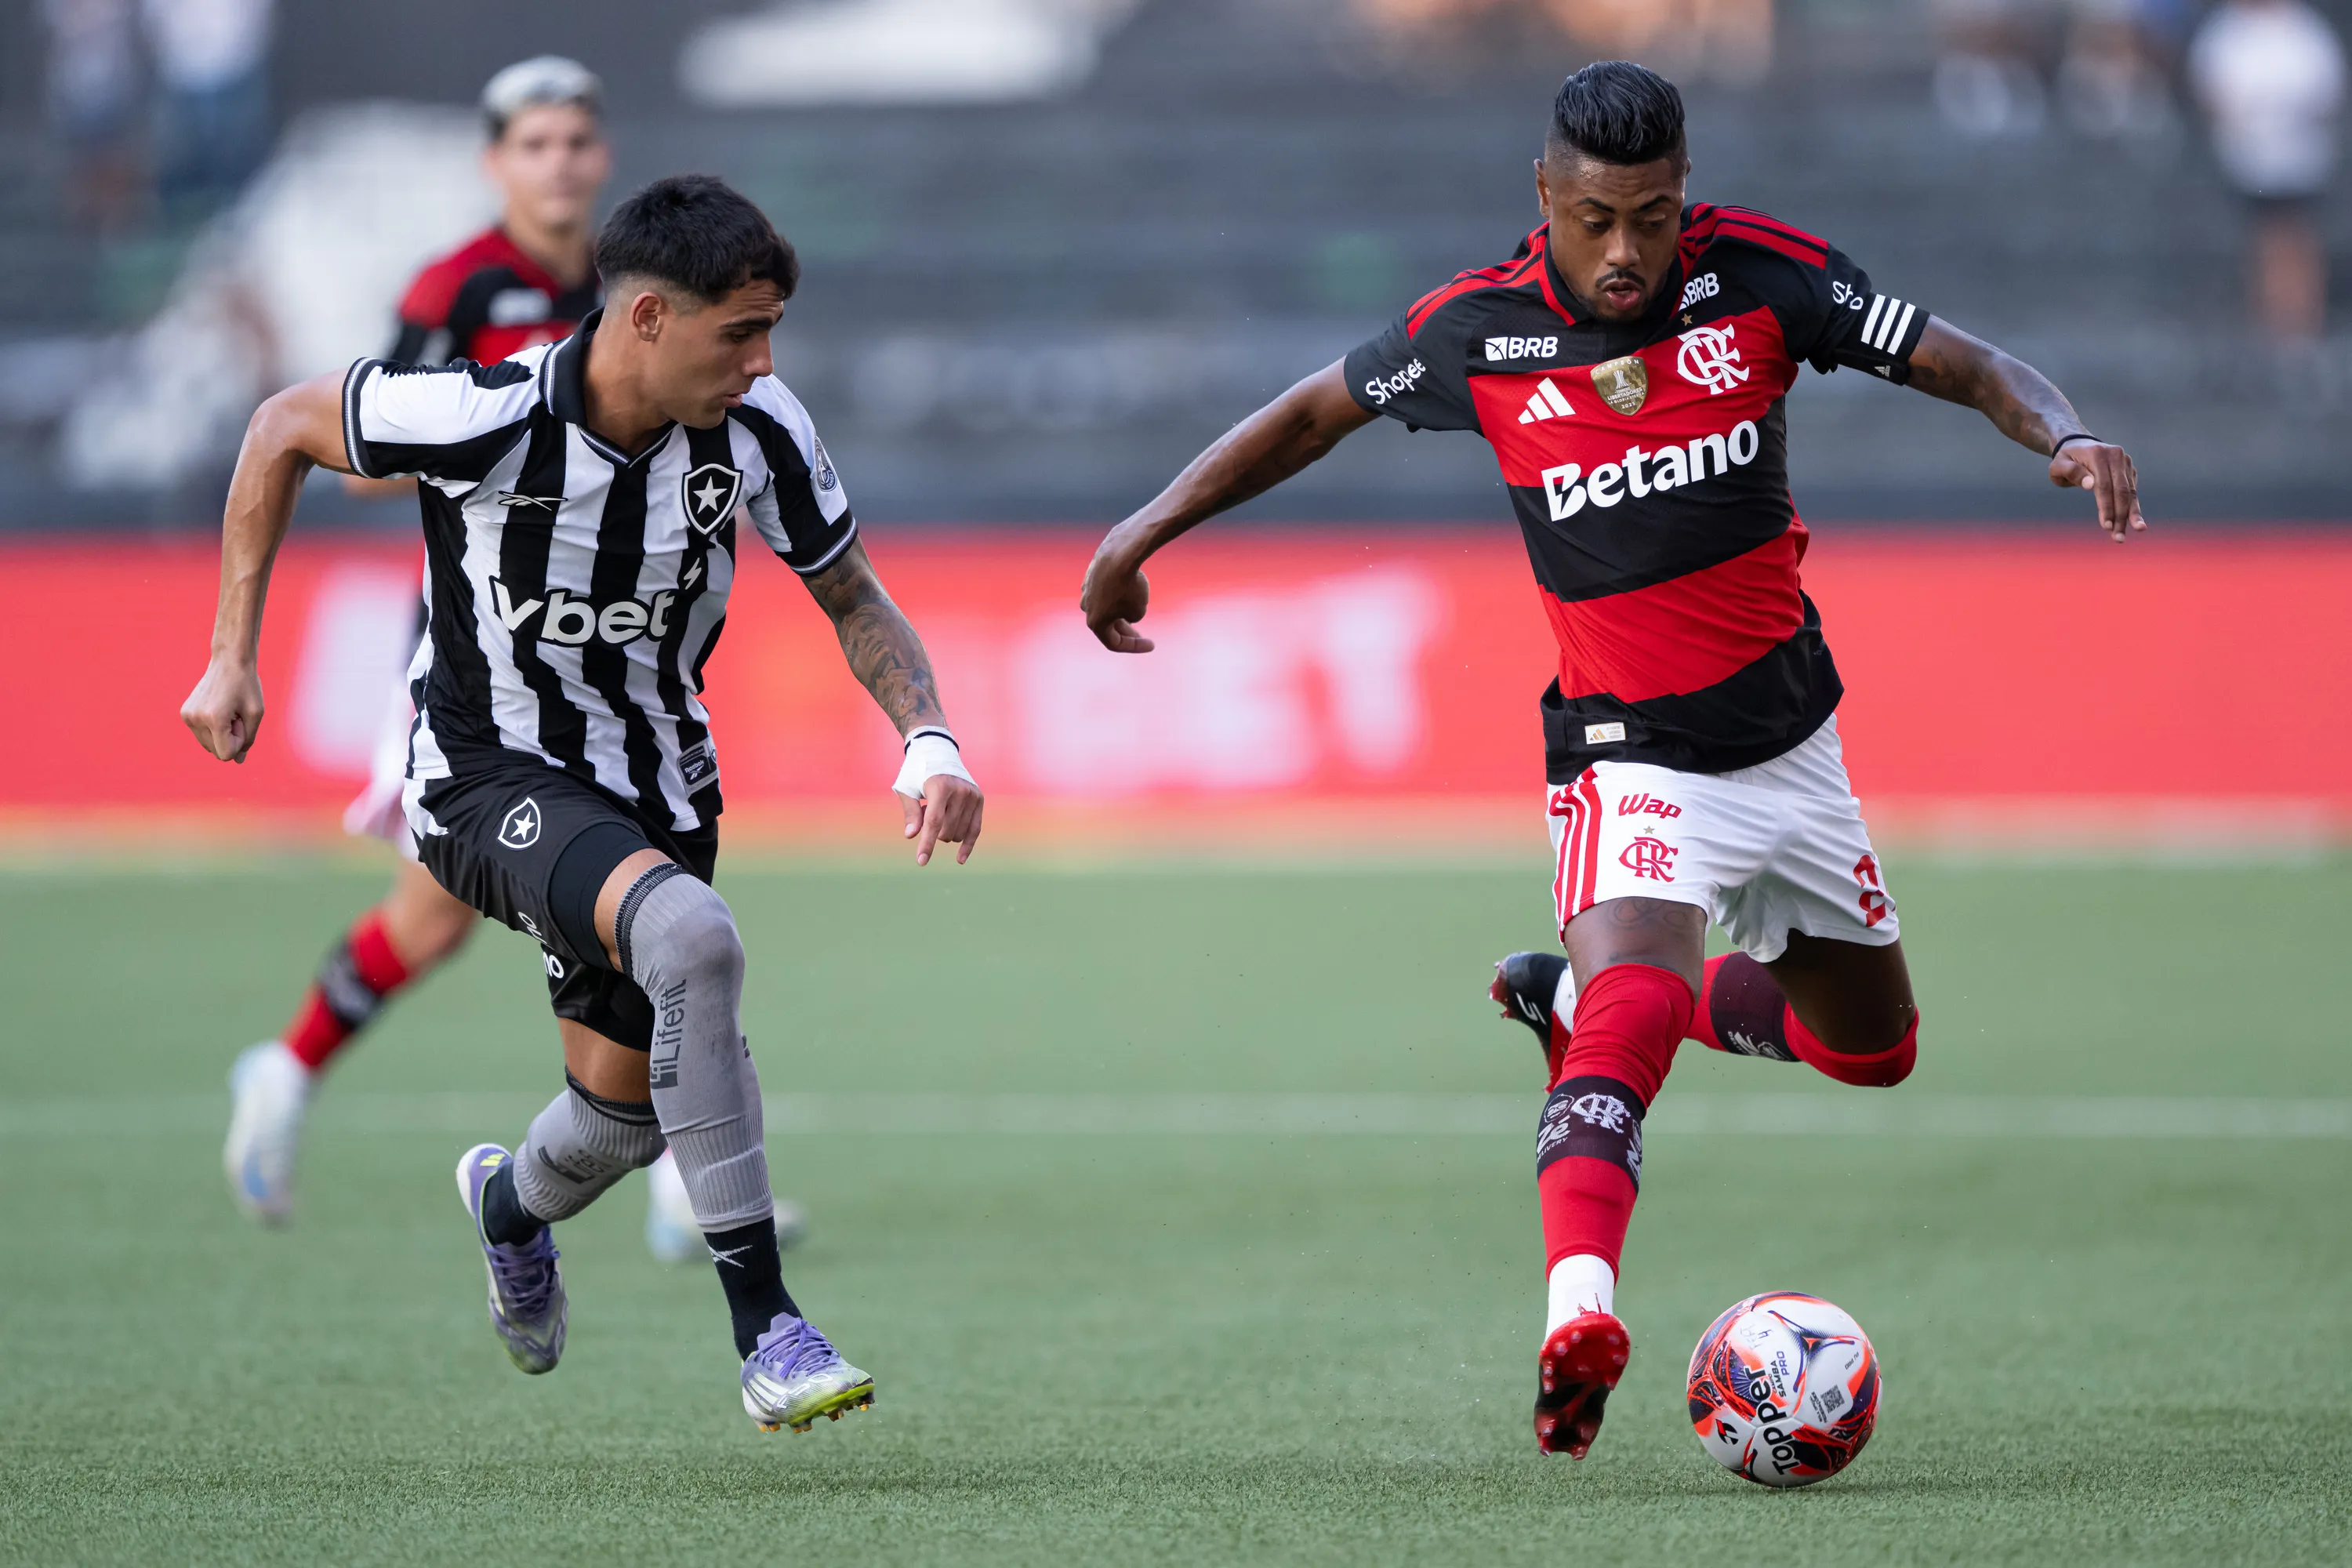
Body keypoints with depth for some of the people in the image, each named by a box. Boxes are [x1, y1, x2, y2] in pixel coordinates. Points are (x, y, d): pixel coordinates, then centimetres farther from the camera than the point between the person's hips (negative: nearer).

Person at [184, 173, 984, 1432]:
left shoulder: (755, 428, -14)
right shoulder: (483, 417, -25)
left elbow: (852, 598, 2)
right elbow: (284, 429, -8)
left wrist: (927, 741, -16)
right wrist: (232, 657, -6)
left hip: (653, 787, 5)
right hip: (491, 777, -5)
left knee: (623, 1116, 11)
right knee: (692, 938, -34)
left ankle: (512, 1203, 53)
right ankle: (764, 1331, -30)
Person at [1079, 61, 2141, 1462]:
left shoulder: (1760, 273, -11)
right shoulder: (1478, 331, -11)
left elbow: (1968, 366, -7)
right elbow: (1322, 410, 7)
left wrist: (2065, 434, -28)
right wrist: (1150, 528, 8)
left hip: (1790, 738, 4)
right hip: (1630, 754, -4)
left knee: (1874, 1052, 18)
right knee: (1636, 1008, -32)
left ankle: (1574, 995, 38)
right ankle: (1577, 1312, -47)